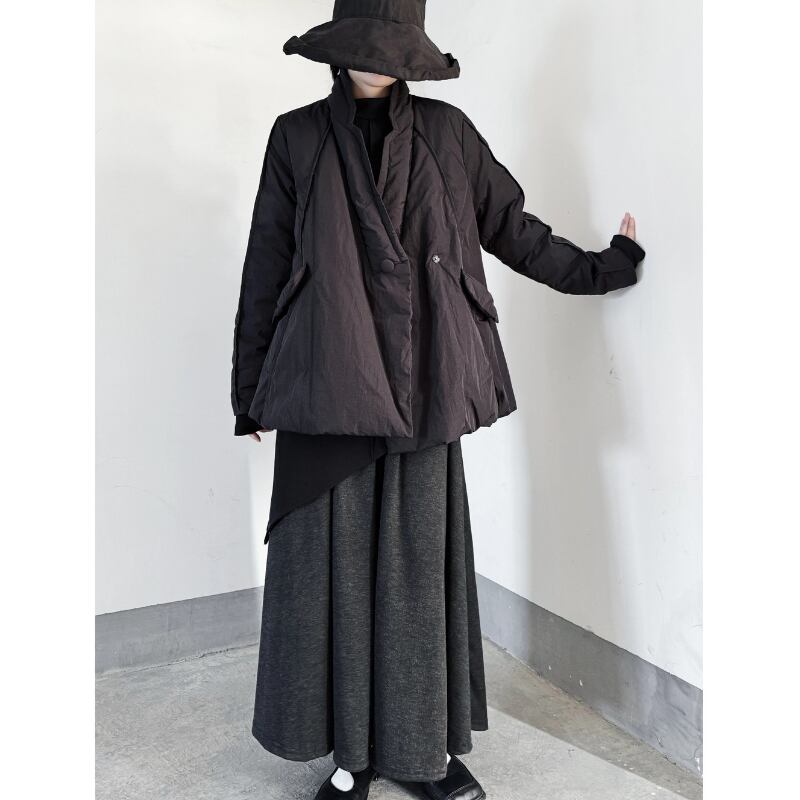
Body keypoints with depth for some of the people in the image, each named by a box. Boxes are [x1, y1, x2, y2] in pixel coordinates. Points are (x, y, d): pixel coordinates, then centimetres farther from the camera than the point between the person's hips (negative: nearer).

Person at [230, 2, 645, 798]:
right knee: (335, 566, 4)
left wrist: (606, 265, 24)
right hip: (328, 387, 0)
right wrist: (250, 389, 7)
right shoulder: (298, 136, 10)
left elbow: (513, 229, 19)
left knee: (421, 566, 7)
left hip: (423, 388, 1)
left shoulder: (446, 132, 11)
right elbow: (265, 271, 8)